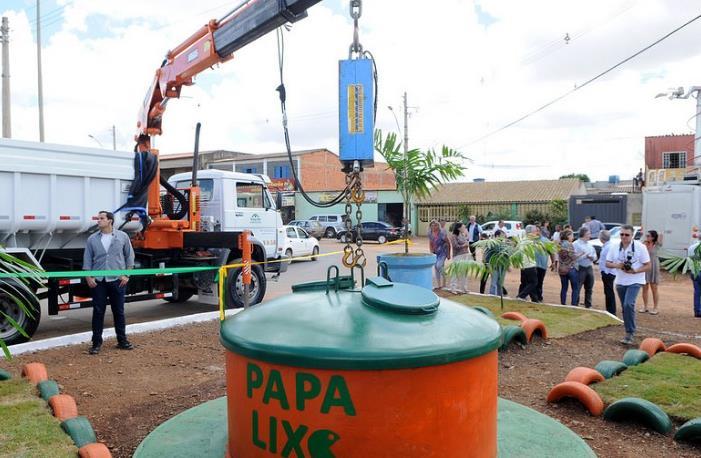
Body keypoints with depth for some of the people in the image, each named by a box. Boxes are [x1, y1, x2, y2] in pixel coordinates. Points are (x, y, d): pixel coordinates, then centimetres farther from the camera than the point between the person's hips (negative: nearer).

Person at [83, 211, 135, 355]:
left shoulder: (122, 236, 2)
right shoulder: (92, 239, 5)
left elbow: (129, 256, 5)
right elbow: (87, 259, 6)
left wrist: (126, 275, -1)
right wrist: (88, 277, -2)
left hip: (117, 280, -1)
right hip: (98, 281, 1)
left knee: (119, 311, 8)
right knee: (98, 312, 3)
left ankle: (122, 340, 18)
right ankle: (96, 342, 11)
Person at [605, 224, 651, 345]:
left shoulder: (640, 247, -9)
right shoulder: (615, 247, 2)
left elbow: (647, 266, -7)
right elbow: (607, 263, 7)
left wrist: (635, 271, -23)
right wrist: (616, 265, -15)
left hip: (635, 281, -4)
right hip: (620, 282, 5)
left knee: (629, 304, -21)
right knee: (625, 307, 11)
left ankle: (630, 333, -11)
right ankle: (629, 333, 25)